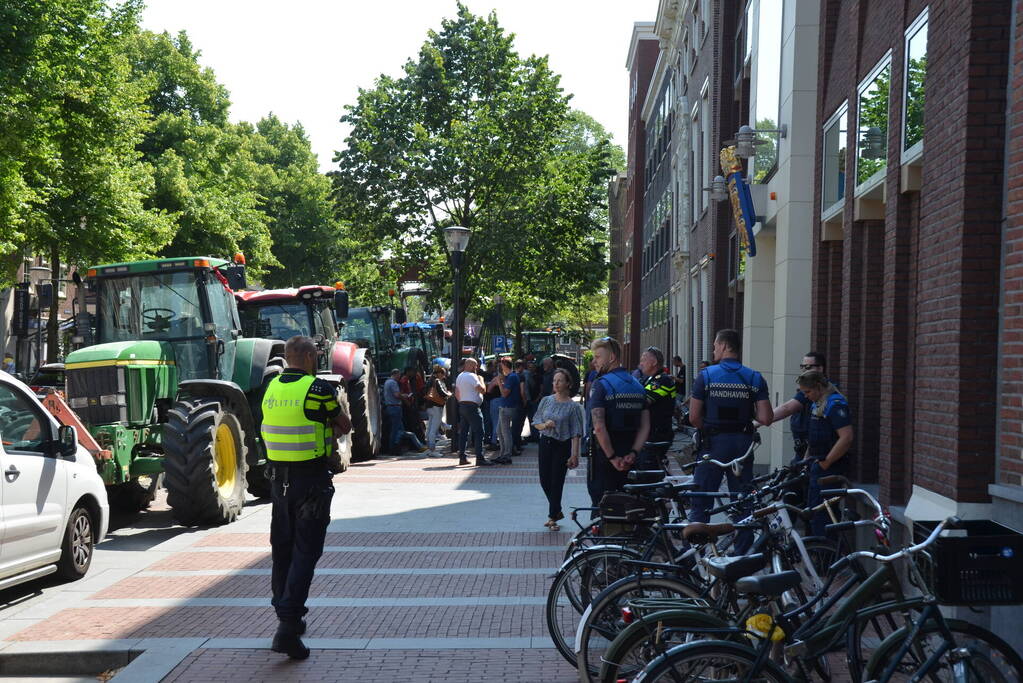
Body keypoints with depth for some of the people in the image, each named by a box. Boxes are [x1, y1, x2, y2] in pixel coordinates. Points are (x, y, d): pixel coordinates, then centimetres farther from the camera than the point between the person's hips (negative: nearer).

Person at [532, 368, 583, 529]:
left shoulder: (573, 406, -6)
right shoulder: (546, 401, 5)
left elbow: (576, 433, -9)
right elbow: (536, 422, 10)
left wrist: (574, 455, -15)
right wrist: (545, 425, -12)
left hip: (562, 446, -4)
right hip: (545, 443, 5)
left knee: (556, 482, -2)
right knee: (544, 480, 8)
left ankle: (553, 517, 9)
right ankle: (557, 511, 27)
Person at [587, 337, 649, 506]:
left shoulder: (600, 384, -12)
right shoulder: (638, 386, 10)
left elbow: (599, 427, -22)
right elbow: (645, 427, 4)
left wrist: (612, 457, -17)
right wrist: (632, 453, -3)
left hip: (604, 455, -6)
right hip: (629, 460, 7)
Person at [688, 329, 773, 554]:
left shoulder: (706, 375, -5)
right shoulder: (755, 378, 1)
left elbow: (694, 417, -7)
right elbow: (766, 418, -7)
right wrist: (748, 413, 12)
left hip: (713, 442, -2)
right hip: (743, 442, 2)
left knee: (701, 503, 6)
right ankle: (743, 555, 15)